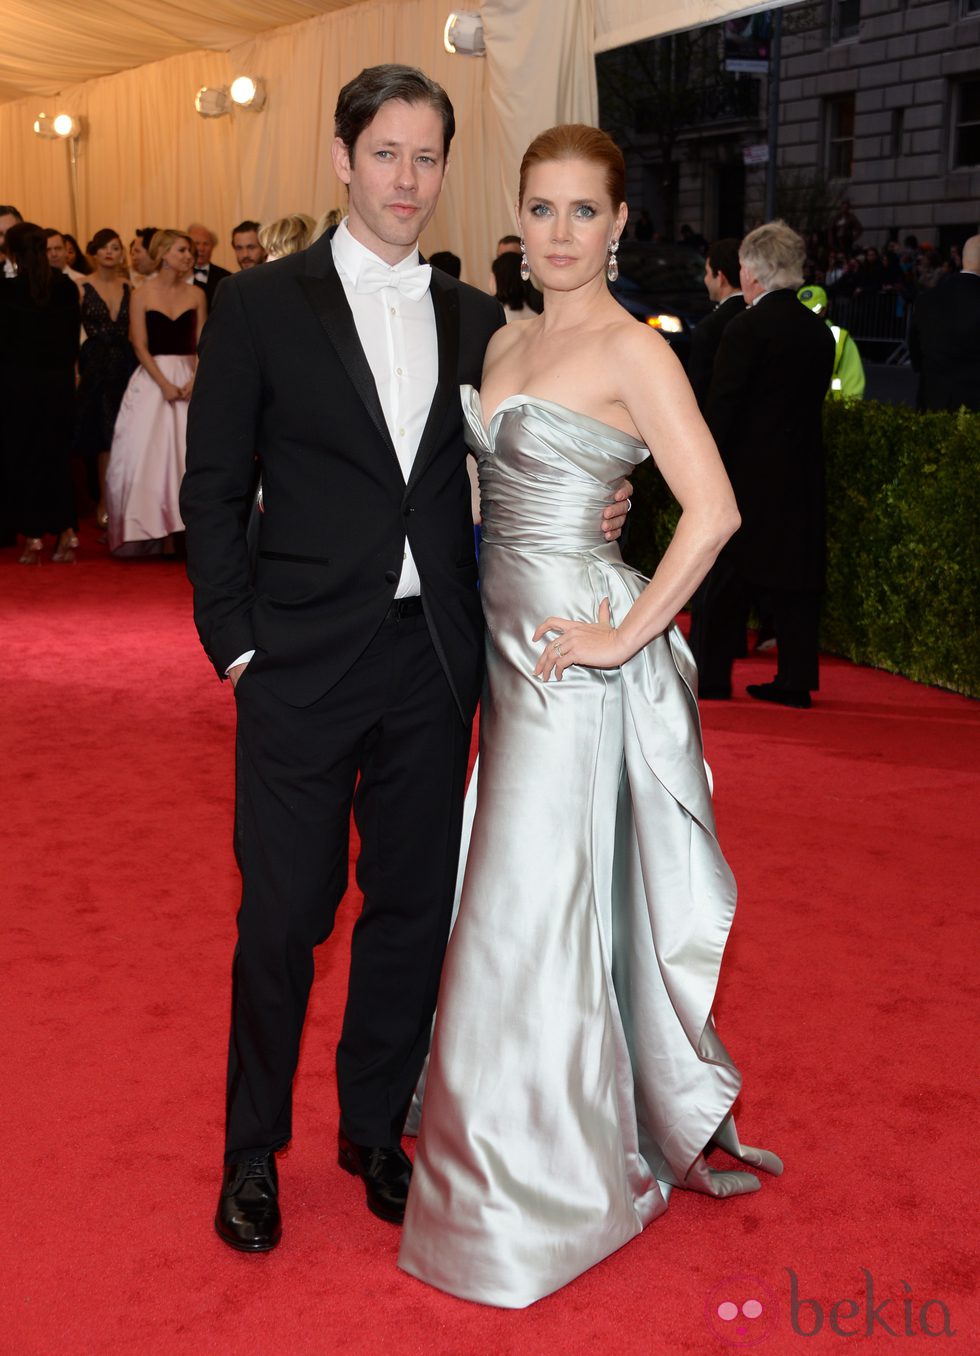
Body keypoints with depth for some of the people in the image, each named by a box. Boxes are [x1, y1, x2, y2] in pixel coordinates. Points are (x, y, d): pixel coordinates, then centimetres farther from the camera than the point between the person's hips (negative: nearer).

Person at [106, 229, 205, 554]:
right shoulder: (142, 294, 0)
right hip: (152, 378, -2)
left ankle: (178, 530, 3)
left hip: (188, 379, 2)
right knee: (148, 452, -4)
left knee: (187, 452, -2)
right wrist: (165, 384, -14)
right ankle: (152, 533, 1)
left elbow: (202, 344, 5)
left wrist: (195, 379, -11)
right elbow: (140, 346, -5)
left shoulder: (196, 295, 7)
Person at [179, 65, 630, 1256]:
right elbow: (212, 491, -1)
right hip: (302, 665, -3)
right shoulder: (262, 305, -1)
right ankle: (254, 1148, 26)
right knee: (283, 914, 4)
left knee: (413, 908, 12)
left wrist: (584, 517, -5)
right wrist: (236, 644, -7)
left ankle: (375, 1129, 33)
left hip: (431, 664, 4)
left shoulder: (475, 320, 9)